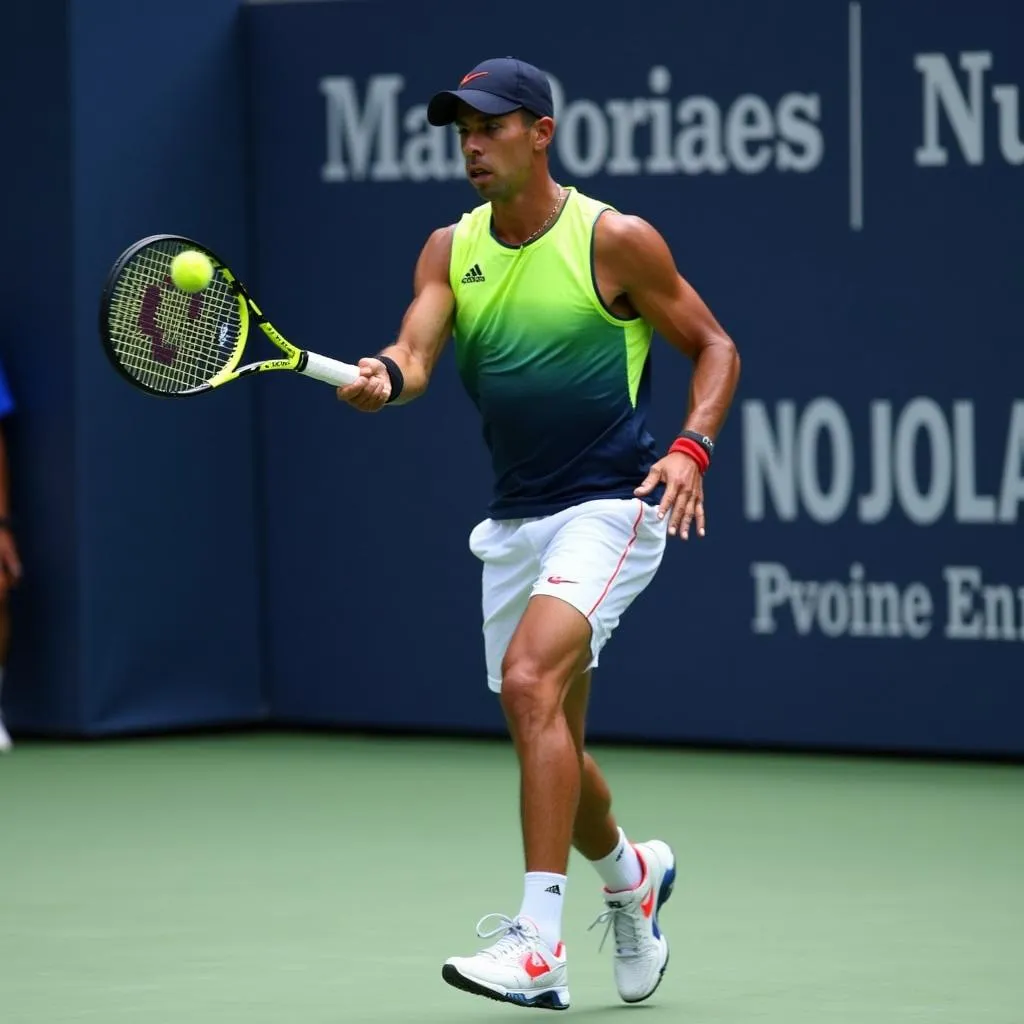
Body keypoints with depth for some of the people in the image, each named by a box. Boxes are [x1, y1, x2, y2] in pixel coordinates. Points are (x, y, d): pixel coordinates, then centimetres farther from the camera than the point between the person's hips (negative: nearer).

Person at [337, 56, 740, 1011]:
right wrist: (383, 376, -32)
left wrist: (692, 447, -15)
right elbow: (417, 348, -8)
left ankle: (537, 945, -29)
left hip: (611, 508, -6)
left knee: (530, 682, -26)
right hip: (513, 523, 6)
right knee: (549, 747, 13)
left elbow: (713, 345, 1)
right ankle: (630, 872, 45)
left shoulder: (614, 240, -7)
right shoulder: (451, 249, 6)